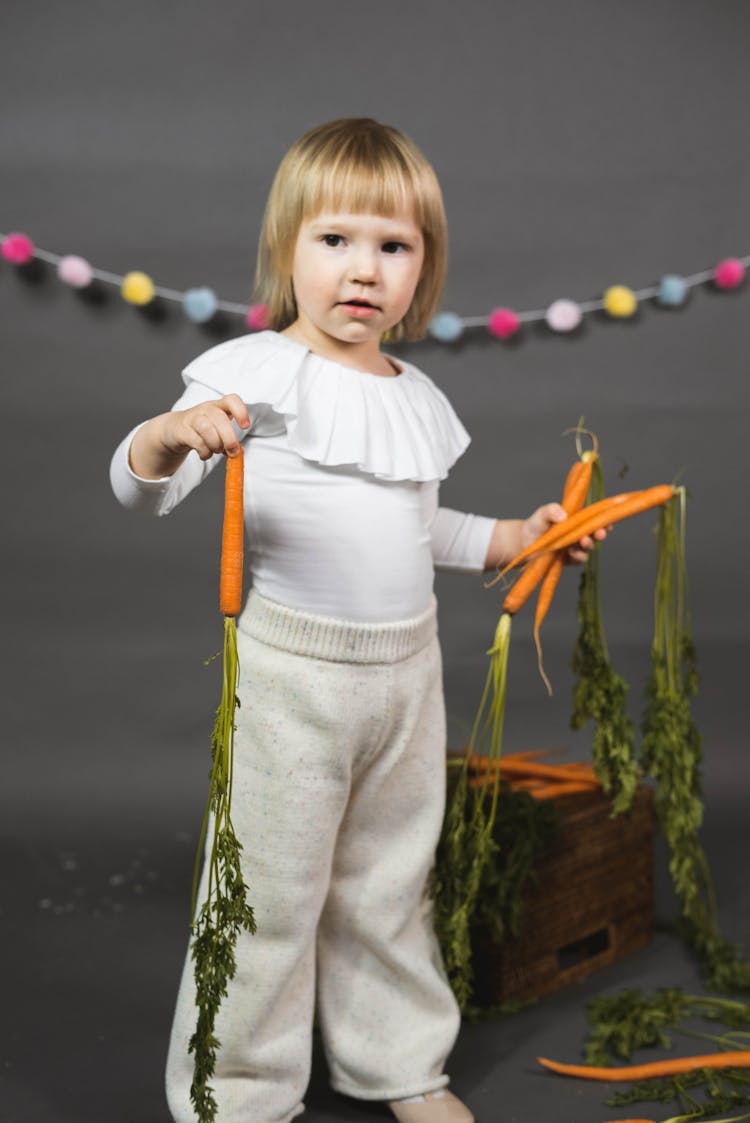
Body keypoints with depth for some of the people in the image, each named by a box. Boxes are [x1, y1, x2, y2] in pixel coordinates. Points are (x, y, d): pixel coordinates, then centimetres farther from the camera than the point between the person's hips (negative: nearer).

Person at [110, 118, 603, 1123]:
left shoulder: (415, 397, 9)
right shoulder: (257, 374, -11)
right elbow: (141, 490, -17)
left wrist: (512, 538, 15)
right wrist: (169, 434, -37)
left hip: (407, 666, 6)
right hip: (293, 671, -6)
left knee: (390, 884, 19)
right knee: (270, 890, 4)